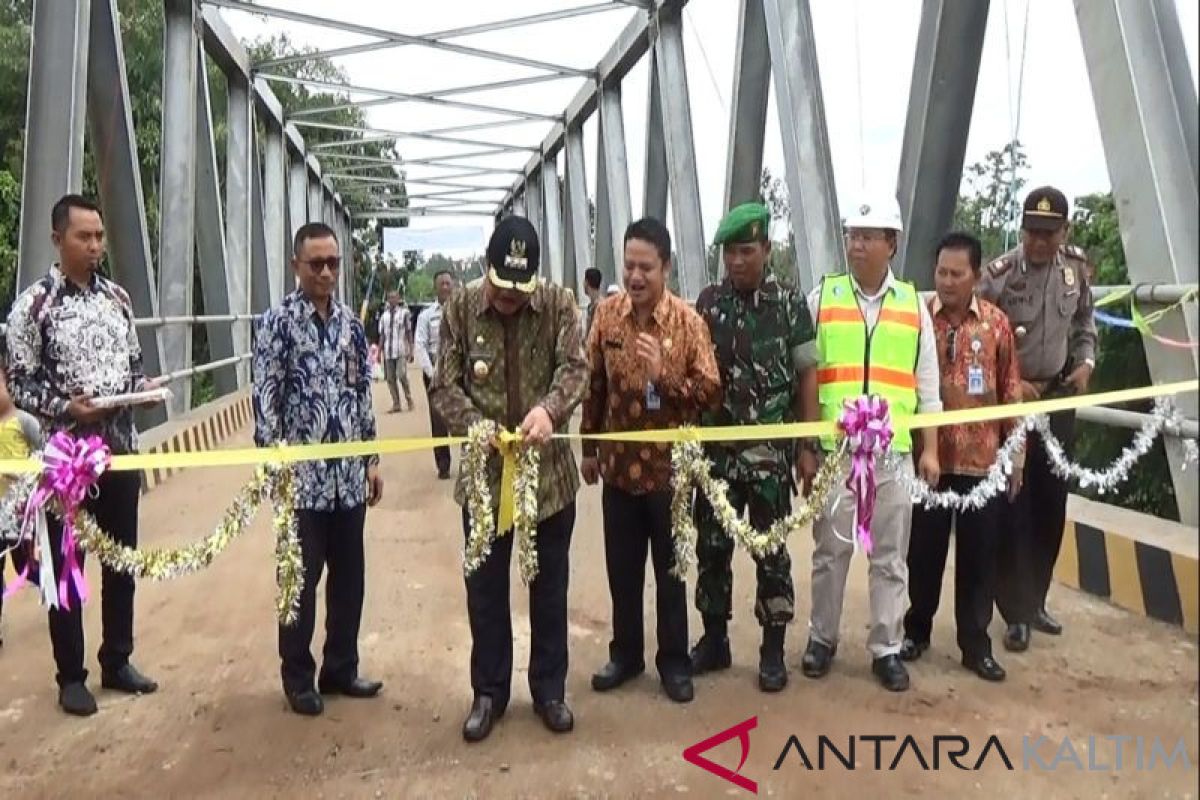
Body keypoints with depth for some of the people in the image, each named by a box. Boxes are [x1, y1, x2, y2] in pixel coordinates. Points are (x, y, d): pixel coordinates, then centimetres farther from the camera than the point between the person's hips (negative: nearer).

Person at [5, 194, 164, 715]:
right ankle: (71, 676, 22)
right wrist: (64, 407, -22)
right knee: (66, 566, 8)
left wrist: (143, 386, -7)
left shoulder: (117, 298, 7)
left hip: (121, 449, 5)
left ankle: (117, 663, 28)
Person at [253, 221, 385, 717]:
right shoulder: (278, 322, -6)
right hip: (302, 476, -5)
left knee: (349, 575, 13)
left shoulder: (350, 322, 9)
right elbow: (265, 399, -9)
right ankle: (298, 676, 23)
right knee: (301, 579, 6)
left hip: (349, 475, 5)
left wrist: (372, 460, 11)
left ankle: (340, 668, 28)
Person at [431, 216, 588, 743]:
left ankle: (549, 689, 31)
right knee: (485, 588, 12)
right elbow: (444, 386, -5)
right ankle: (489, 691, 30)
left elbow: (576, 368, -14)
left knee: (550, 586, 13)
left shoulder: (559, 305, -5)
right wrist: (474, 424, -24)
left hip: (549, 469, 0)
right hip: (484, 472, 0)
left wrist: (550, 408, -35)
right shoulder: (460, 309, -4)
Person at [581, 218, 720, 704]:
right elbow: (593, 386, 6)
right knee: (622, 567, 14)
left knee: (670, 569, 11)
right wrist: (589, 448, 9)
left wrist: (664, 373, -27)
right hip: (618, 465, 3)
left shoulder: (688, 322, -10)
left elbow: (711, 391, -12)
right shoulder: (607, 316, -1)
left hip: (669, 467, -3)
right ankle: (625, 653, 32)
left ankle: (674, 660, 27)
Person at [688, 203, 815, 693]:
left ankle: (773, 651, 20)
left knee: (771, 552, 6)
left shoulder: (790, 305, -2)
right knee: (711, 548, 10)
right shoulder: (708, 303, 4)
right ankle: (714, 640, 26)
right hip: (716, 449, 3)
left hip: (771, 451, -2)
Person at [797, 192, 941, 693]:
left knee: (890, 557, 9)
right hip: (832, 449, -1)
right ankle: (821, 638, 25)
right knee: (829, 551, 9)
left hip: (892, 452, 1)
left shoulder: (913, 304, 7)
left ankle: (886, 649, 22)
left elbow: (927, 387, 10)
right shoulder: (822, 297, 2)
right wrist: (803, 446, -1)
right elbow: (804, 377, 2)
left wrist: (930, 449, 5)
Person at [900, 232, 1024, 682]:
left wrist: (1016, 455, 5)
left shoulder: (997, 323, 1)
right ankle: (916, 630, 29)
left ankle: (976, 645, 23)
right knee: (923, 550, 11)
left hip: (981, 459, 1)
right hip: (926, 456, -1)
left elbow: (1010, 392, 5)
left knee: (979, 555, 9)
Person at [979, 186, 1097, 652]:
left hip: (1058, 397, 5)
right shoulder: (998, 276, -15)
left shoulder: (1077, 268, 1)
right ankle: (1016, 613, 10)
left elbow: (1084, 324, 15)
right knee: (1012, 506, -1)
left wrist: (1085, 362, -1)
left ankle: (1035, 602, 27)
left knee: (1050, 503, 11)